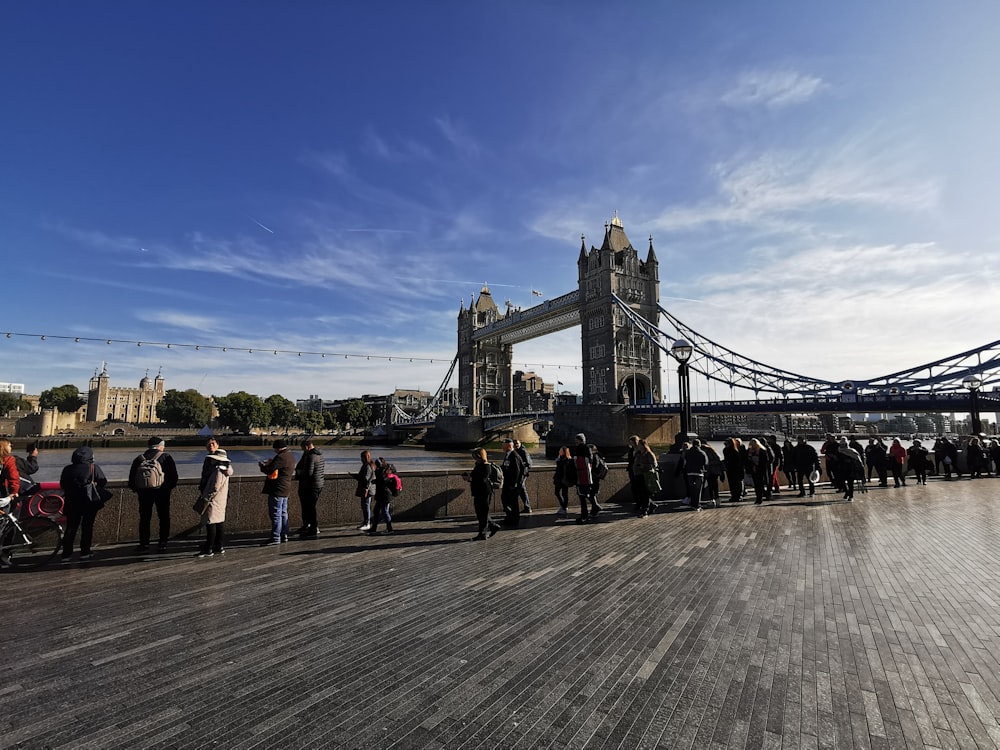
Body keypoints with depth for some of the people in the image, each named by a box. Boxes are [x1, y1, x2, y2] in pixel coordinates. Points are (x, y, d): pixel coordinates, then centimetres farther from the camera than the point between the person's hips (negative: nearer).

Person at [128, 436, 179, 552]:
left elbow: (131, 476, 11)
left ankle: (144, 543, 13)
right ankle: (163, 542, 6)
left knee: (144, 518, 11)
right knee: (163, 517, 6)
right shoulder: (166, 457, 1)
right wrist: (171, 486, 8)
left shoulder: (139, 458, 12)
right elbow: (173, 474, -4)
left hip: (143, 491, 3)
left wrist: (134, 488, 20)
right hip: (161, 491, -3)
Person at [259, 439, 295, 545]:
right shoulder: (290, 456, 12)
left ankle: (275, 538, -1)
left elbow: (269, 470, -20)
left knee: (275, 514, -5)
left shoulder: (281, 457, -19)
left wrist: (261, 465, -2)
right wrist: (270, 463, 14)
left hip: (277, 489, -10)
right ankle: (284, 535, 23)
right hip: (285, 489, 10)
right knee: (283, 513, 16)